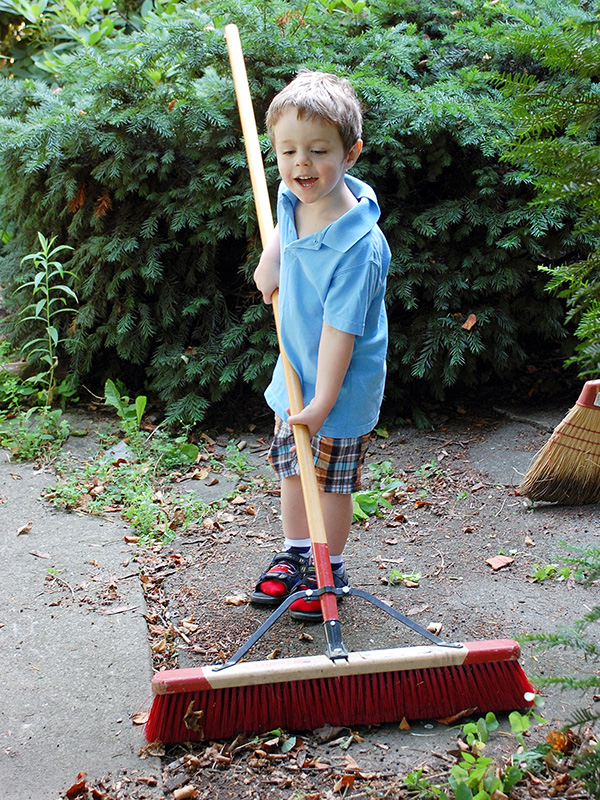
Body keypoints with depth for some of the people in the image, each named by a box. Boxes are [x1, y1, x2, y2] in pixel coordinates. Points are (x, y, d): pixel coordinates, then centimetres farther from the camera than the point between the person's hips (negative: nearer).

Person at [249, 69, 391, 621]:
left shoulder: (357, 245, -30)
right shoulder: (292, 198, -7)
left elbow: (341, 328, -28)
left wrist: (323, 401, -25)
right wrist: (271, 260, 4)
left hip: (341, 387, -7)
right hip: (295, 372, 7)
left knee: (332, 481, 8)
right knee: (290, 468, 20)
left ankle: (332, 570, 28)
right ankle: (294, 554, 39)